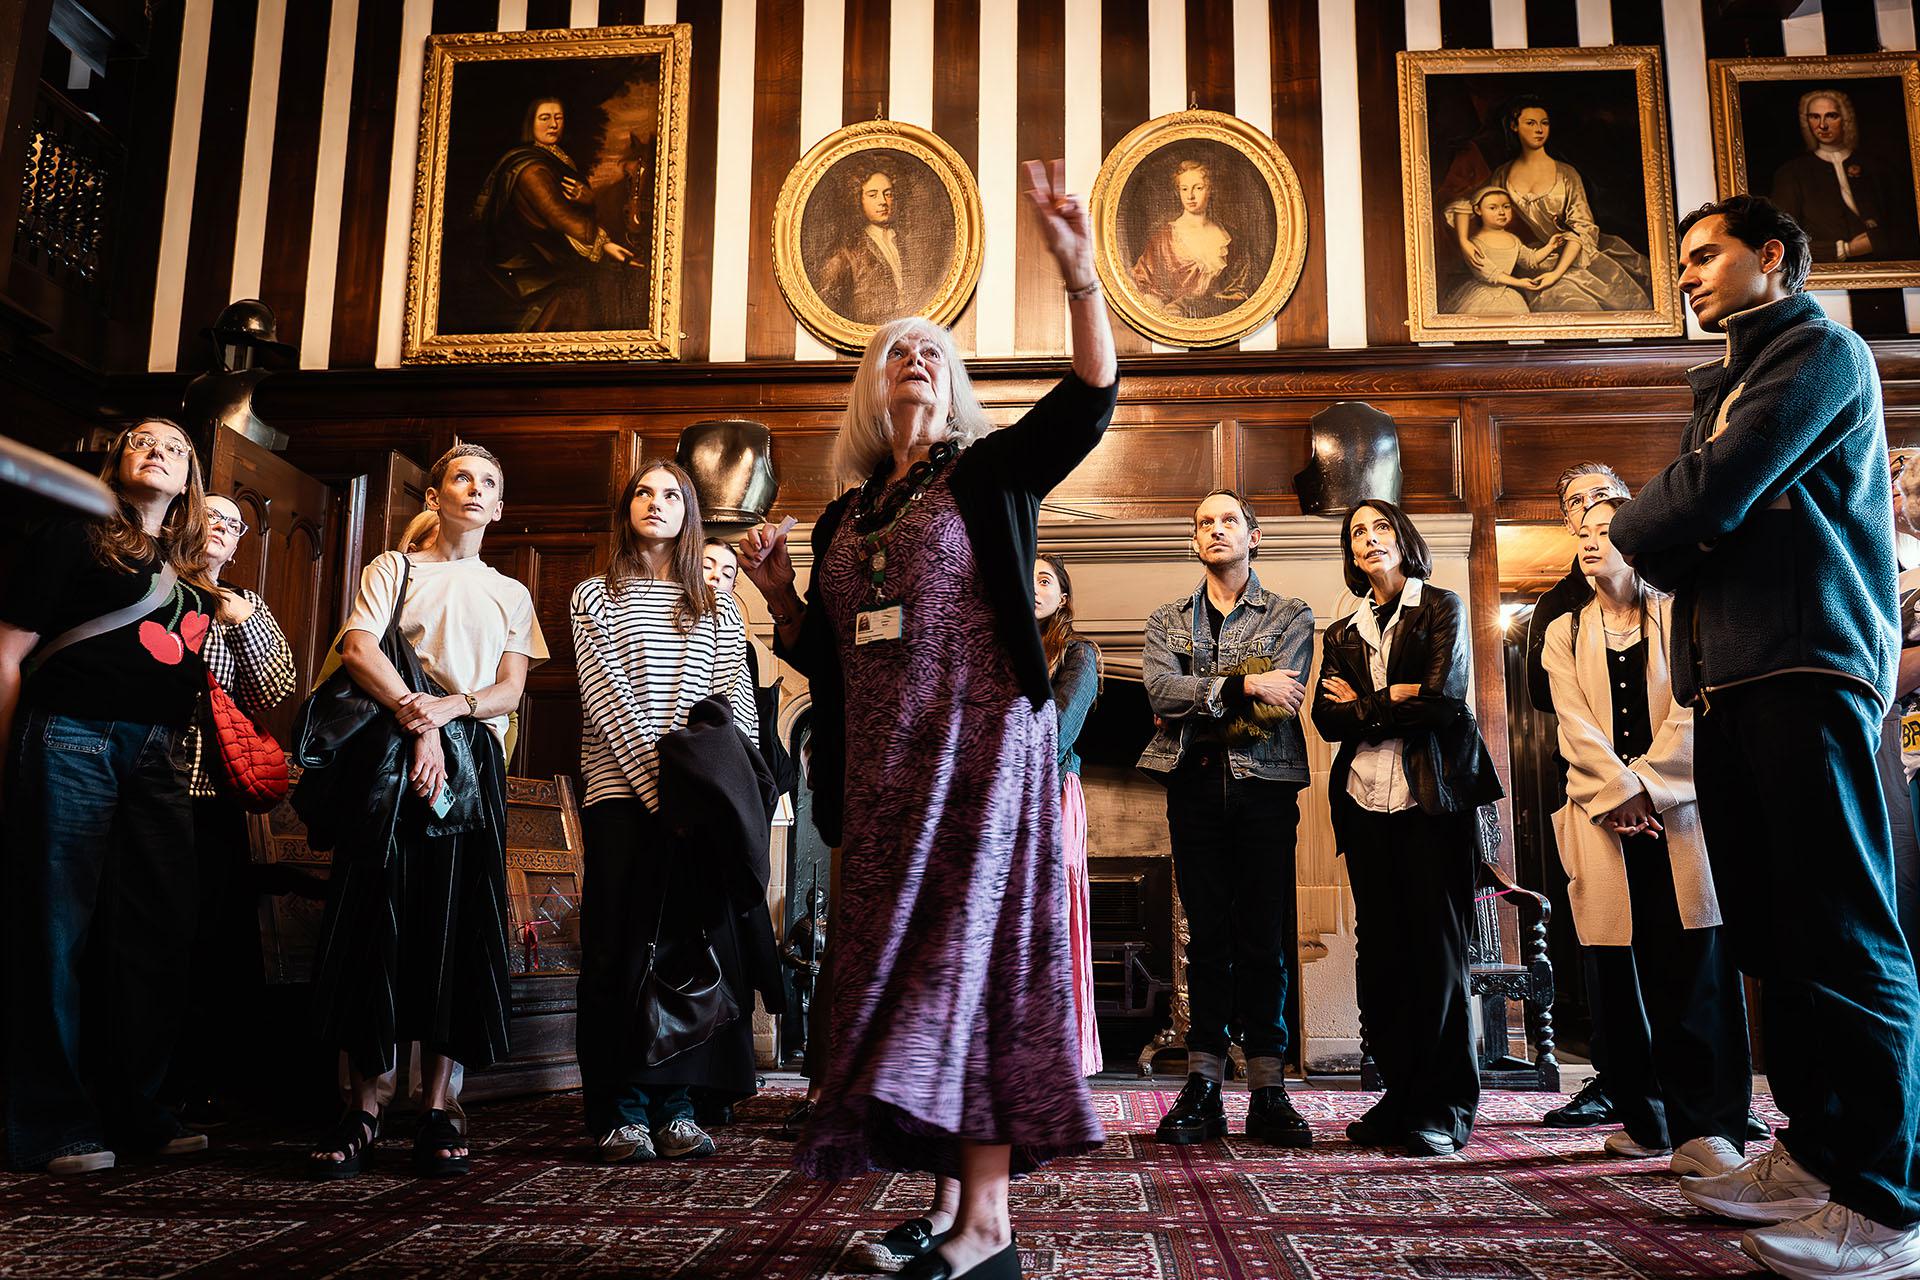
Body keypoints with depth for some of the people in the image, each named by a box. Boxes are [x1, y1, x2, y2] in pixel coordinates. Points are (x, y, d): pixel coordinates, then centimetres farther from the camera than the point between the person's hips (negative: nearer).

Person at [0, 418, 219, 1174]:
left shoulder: (196, 576, 19)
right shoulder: (73, 538, 3)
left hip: (161, 757, 6)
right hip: (75, 740, -6)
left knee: (157, 936, 4)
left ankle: (134, 1111, 13)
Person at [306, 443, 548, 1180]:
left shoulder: (510, 594, 23)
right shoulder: (394, 568, 17)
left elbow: (510, 690, 9)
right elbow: (358, 650, -1)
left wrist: (450, 706, -11)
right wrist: (416, 719, -14)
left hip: (473, 767, 2)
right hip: (392, 759, -1)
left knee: (459, 931, -5)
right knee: (375, 921, -8)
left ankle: (437, 1110, -3)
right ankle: (362, 1109, -5)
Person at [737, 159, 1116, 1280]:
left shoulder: (992, 473, 6)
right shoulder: (846, 518, 18)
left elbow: (1092, 393, -10)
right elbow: (828, 660, 18)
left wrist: (1079, 271, -20)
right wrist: (777, 593, 3)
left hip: (981, 745, -5)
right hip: (883, 766, 6)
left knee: (970, 952, -10)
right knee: (903, 960, 5)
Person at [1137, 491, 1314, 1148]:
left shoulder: (1291, 616, 11)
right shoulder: (1167, 620, 17)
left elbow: (1280, 704, -6)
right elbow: (1161, 690, -3)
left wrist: (1193, 703, -6)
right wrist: (1243, 685, -12)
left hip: (1264, 782, -1)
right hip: (1195, 786, 2)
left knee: (1265, 938, -2)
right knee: (1208, 936, 2)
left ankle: (1268, 1093, 4)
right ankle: (1203, 1089, 5)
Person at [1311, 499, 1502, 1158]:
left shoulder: (1441, 608, 7)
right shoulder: (1341, 633, 19)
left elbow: (1443, 696, -8)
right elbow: (1326, 718, 7)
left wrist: (1364, 705, 0)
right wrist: (1397, 698, -5)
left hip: (1433, 795, -4)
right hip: (1366, 801, 4)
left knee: (1437, 948, -5)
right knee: (1380, 952, 2)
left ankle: (1445, 1108, 0)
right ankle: (1401, 1096, 10)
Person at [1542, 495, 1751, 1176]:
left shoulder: (1679, 617, 10)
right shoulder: (1565, 634, 15)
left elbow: (1689, 711, -2)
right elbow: (1575, 726, 2)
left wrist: (1646, 785, -12)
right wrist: (1619, 793, -12)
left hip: (1678, 809, -2)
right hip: (1605, 818, 2)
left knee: (1694, 965, -9)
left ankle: (1708, 1126, -8)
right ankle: (1643, 1120, 10)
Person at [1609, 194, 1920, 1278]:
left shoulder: (1823, 352, 0)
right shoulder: (1723, 390, 26)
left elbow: (1708, 501, -13)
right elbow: (1673, 552, 18)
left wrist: (1634, 528, 5)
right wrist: (1669, 543, -3)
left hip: (1806, 671, -8)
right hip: (1730, 683, 8)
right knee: (1771, 935, 9)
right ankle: (1819, 1156, 17)